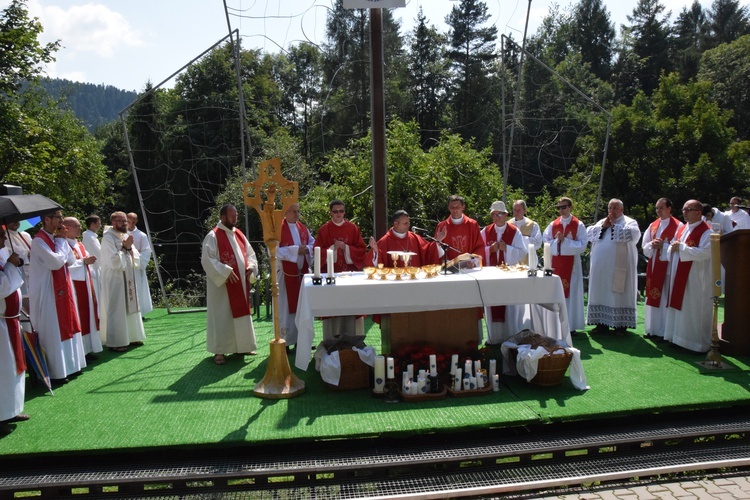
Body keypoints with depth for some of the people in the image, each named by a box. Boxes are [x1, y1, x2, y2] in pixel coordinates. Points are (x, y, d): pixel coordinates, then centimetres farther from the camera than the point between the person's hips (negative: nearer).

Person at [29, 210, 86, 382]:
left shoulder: (55, 238, 10)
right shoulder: (39, 241, -16)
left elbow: (71, 261, 6)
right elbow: (56, 262, -24)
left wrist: (62, 241, -3)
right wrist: (60, 241, -12)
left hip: (62, 289, 9)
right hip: (47, 292, -9)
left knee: (66, 327, 14)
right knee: (52, 332, -2)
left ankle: (68, 365, 24)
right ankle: (55, 372, 6)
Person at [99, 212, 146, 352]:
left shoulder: (126, 236, 11)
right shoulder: (108, 238, -13)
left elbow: (136, 257, 8)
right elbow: (114, 261, -20)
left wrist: (129, 248, -9)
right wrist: (125, 248, -17)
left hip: (128, 279, 8)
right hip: (114, 280, -8)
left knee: (130, 307, 13)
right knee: (116, 310, -4)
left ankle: (130, 337, 23)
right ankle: (115, 342, 4)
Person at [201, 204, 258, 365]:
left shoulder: (239, 234, 11)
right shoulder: (213, 236, -11)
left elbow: (250, 253, 16)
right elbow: (207, 260, -19)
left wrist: (251, 266, -4)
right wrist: (225, 272, -24)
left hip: (240, 284, 7)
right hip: (222, 285, -7)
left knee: (241, 314, 14)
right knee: (222, 317, 0)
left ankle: (241, 346, 26)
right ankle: (219, 351, 9)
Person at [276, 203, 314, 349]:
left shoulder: (303, 229, 12)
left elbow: (313, 244, 13)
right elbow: (274, 251, -17)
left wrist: (307, 249, -10)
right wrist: (296, 250, -21)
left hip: (303, 272, 6)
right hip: (286, 274, -6)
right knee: (286, 307, -2)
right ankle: (284, 341, 6)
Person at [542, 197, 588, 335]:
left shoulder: (578, 225, -1)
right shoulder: (553, 224, 8)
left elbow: (583, 245, -8)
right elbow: (545, 241, 4)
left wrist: (565, 241, -16)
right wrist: (556, 241, -13)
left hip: (572, 264, -3)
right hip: (555, 263, 3)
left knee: (571, 292, 0)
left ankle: (571, 325, 6)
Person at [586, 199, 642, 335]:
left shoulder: (629, 222, 3)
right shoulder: (602, 222, 18)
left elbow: (634, 234, -17)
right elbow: (589, 234, 8)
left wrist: (615, 225, -10)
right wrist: (602, 226, -5)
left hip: (619, 267, -5)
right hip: (600, 267, 5)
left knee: (619, 294, -2)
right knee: (601, 293, 7)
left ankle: (621, 324, 4)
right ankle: (602, 322, 14)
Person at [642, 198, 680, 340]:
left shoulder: (677, 226, -5)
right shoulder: (652, 226, 14)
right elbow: (644, 246, 12)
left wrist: (663, 245, -20)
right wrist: (652, 244, -8)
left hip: (667, 267, -6)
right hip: (653, 266, 6)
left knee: (664, 299, -5)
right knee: (652, 298, 9)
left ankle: (663, 331, 2)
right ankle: (652, 329, 17)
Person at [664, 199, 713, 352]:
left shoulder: (706, 232, -10)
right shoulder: (681, 229, 14)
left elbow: (705, 253, -22)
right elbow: (673, 247, 19)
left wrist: (681, 248, -20)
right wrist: (673, 247, -4)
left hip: (696, 279, -7)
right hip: (679, 276, 8)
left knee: (694, 310, -2)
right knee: (679, 307, 11)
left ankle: (699, 343, 8)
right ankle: (678, 337, 20)